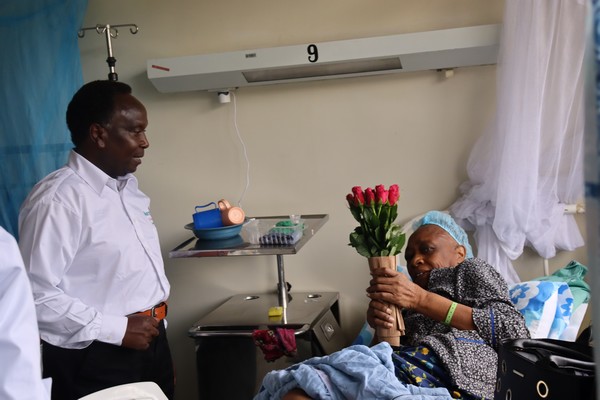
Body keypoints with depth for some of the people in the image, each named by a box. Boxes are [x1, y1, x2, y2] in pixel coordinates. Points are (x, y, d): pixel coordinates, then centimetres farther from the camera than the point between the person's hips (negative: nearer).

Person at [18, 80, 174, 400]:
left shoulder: (128, 186, 10)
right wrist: (116, 329, -21)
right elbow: (35, 295, -24)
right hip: (95, 360, -8)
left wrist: (157, 324, 14)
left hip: (152, 344, 8)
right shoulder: (57, 199, -19)